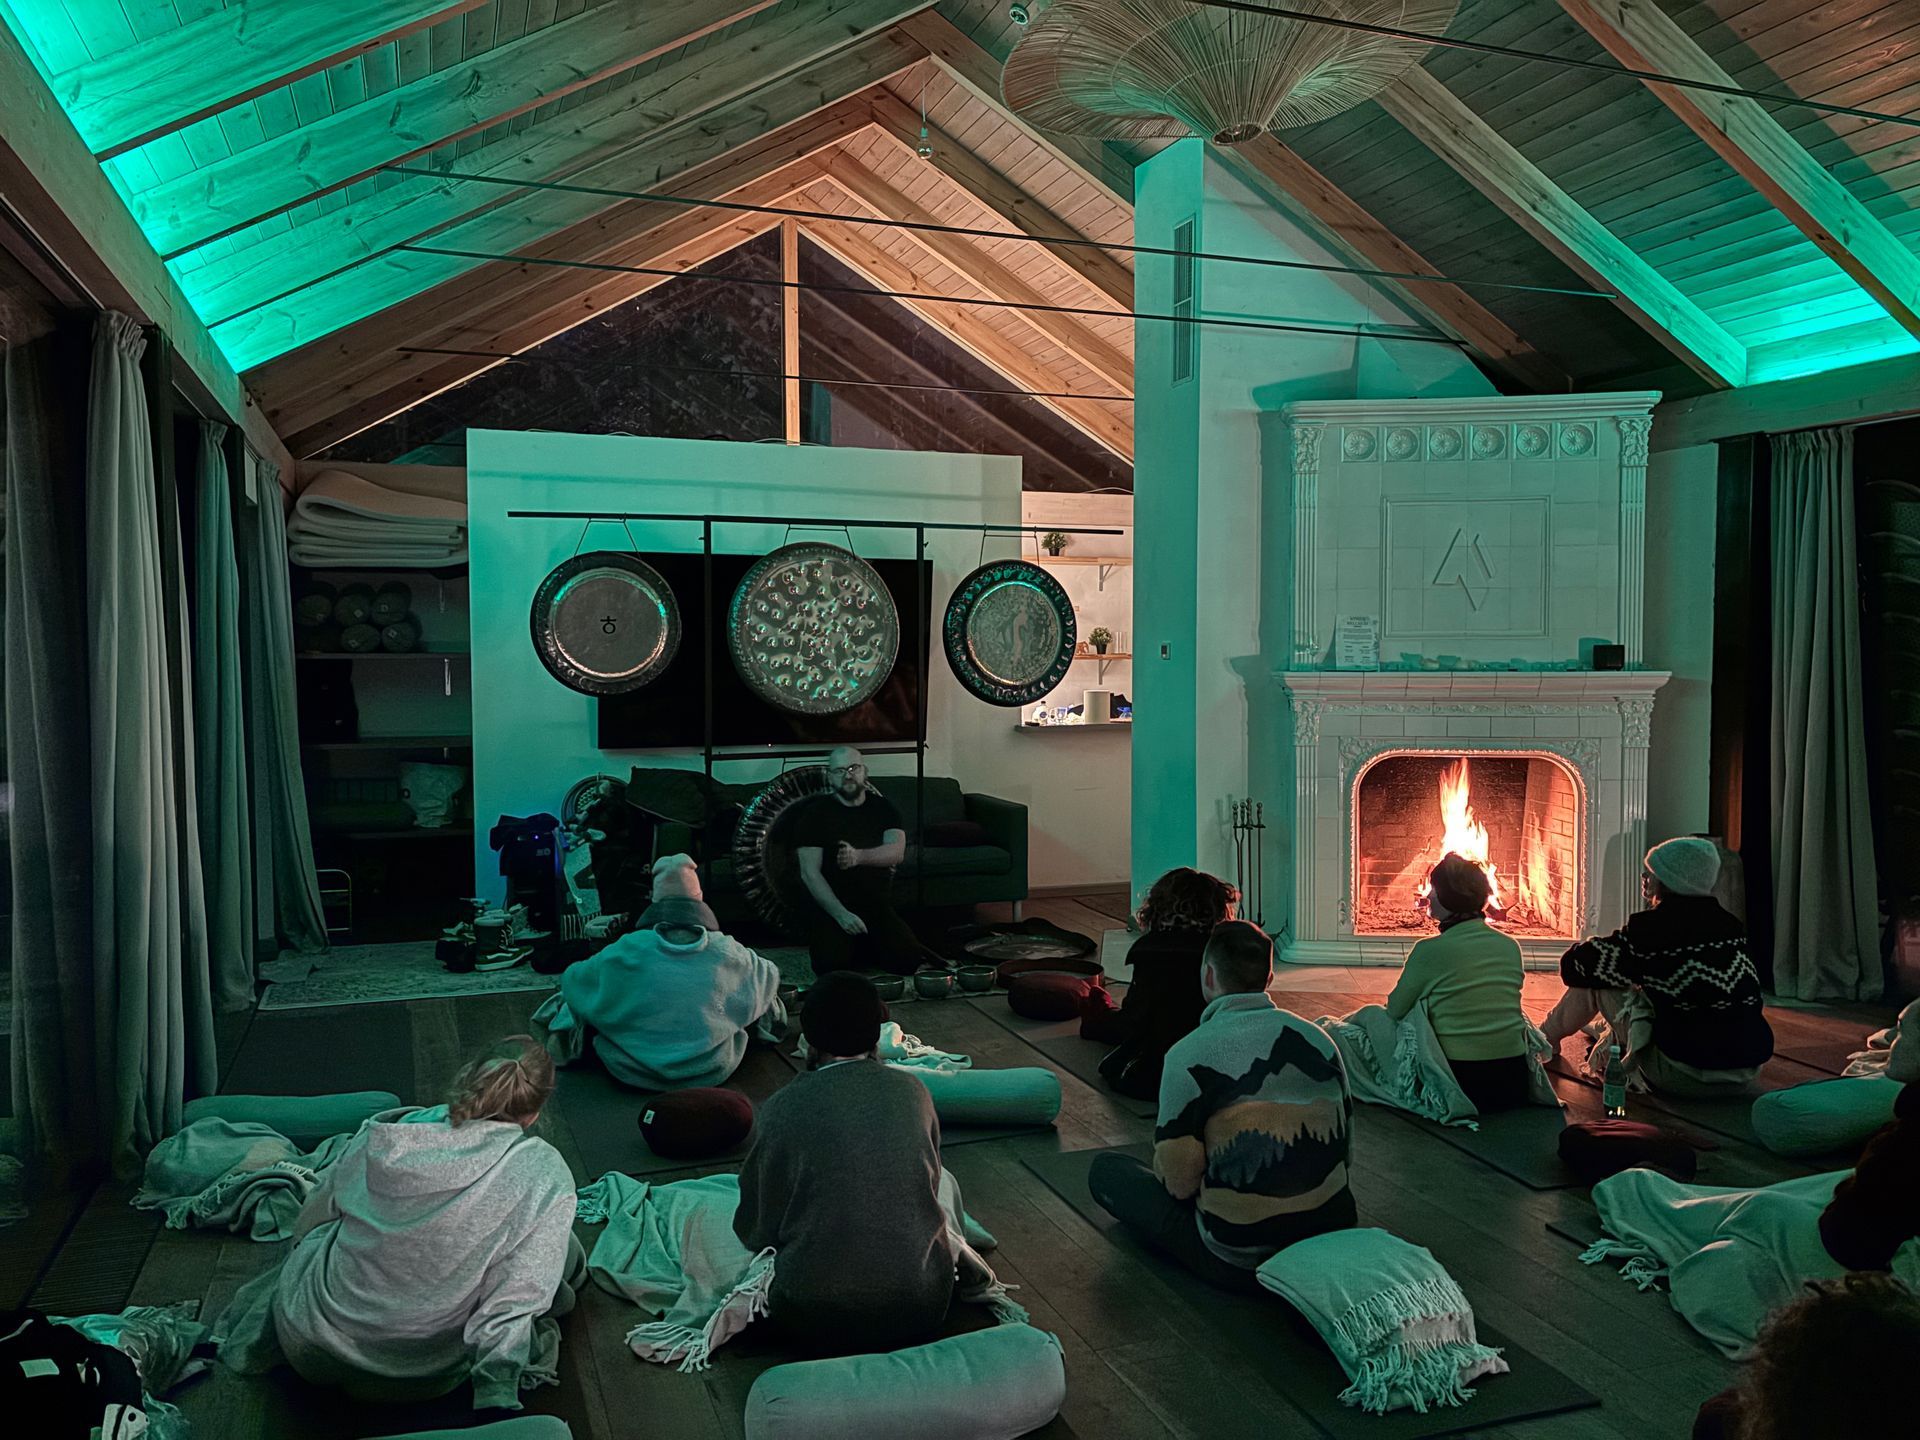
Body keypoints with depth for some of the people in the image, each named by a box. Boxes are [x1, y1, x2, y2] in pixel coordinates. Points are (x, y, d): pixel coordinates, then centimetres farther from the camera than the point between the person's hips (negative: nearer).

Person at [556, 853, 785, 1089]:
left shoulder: (625, 953, -15)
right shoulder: (728, 953, -12)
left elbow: (571, 982, 2)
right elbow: (770, 978, 9)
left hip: (632, 1074, -1)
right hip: (712, 1074, 1)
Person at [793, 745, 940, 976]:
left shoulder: (882, 807, 8)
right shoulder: (815, 814, -1)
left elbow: (897, 851, -11)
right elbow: (809, 873, -9)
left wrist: (859, 856, -31)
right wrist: (841, 914, -21)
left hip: (878, 907, 2)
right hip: (831, 908, -2)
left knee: (907, 960, -20)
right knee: (831, 965, -27)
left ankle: (864, 951, 13)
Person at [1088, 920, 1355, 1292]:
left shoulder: (1189, 1056, -17)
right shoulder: (1319, 1039, -1)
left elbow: (1178, 1181, -14)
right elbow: (1345, 1140, 8)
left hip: (1239, 1264, -6)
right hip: (1333, 1232, 6)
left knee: (1106, 1170, 9)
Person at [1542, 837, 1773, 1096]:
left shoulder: (1653, 928, -13)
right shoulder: (1730, 926, 5)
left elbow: (1575, 966, -5)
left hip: (1687, 1078, -6)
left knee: (1594, 979, 9)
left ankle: (1547, 1038, 34)